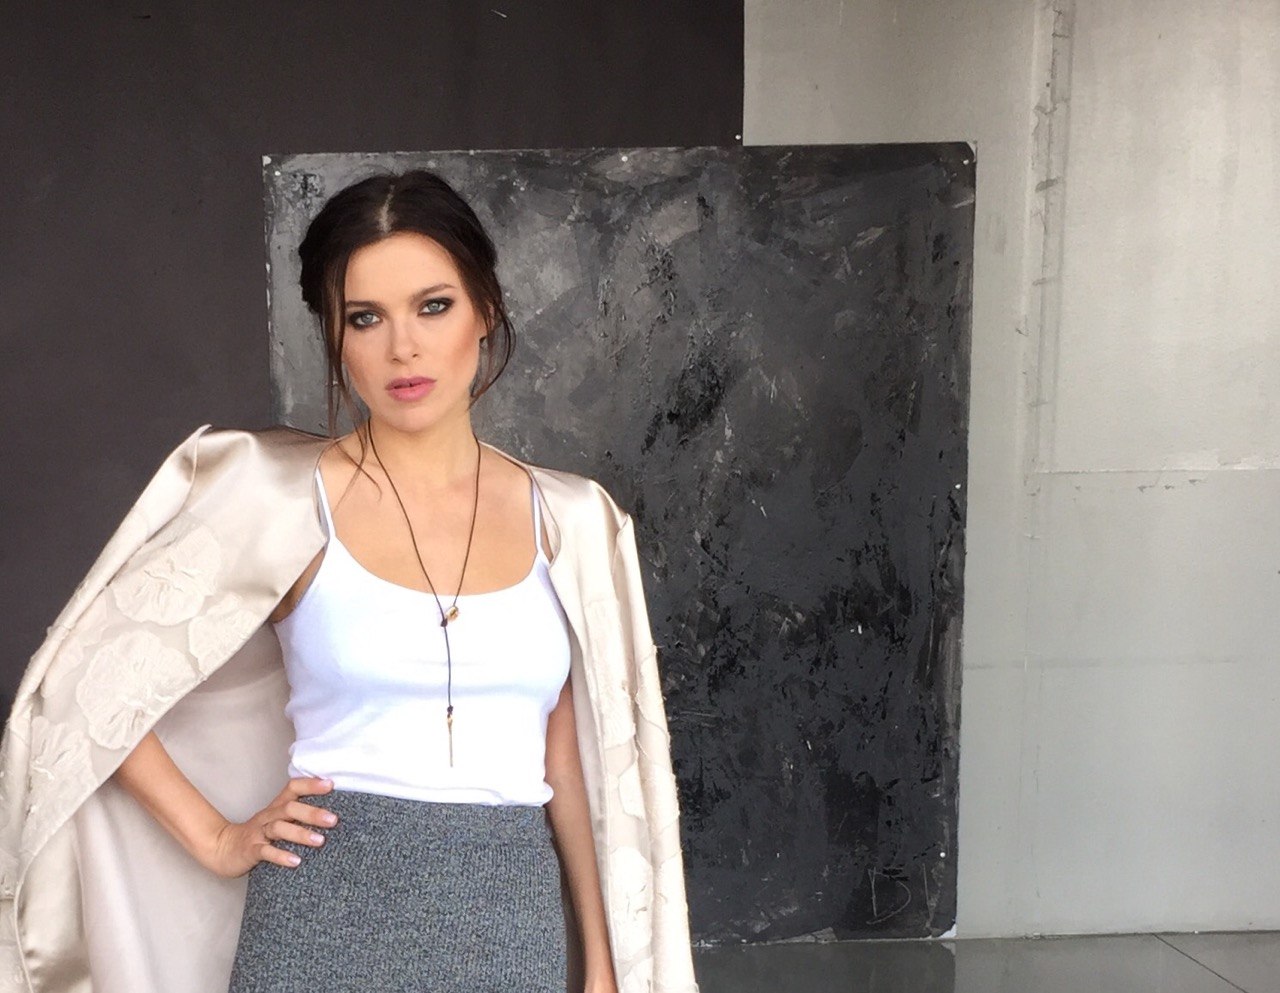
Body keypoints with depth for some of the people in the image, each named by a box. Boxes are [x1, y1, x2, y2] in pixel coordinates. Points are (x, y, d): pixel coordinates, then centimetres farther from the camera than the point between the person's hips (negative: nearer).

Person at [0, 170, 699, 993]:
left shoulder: (567, 519, 1)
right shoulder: (279, 496, -7)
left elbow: (568, 757, 7)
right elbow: (83, 681, -1)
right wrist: (218, 839, -3)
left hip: (515, 923, 3)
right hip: (331, 920, -2)